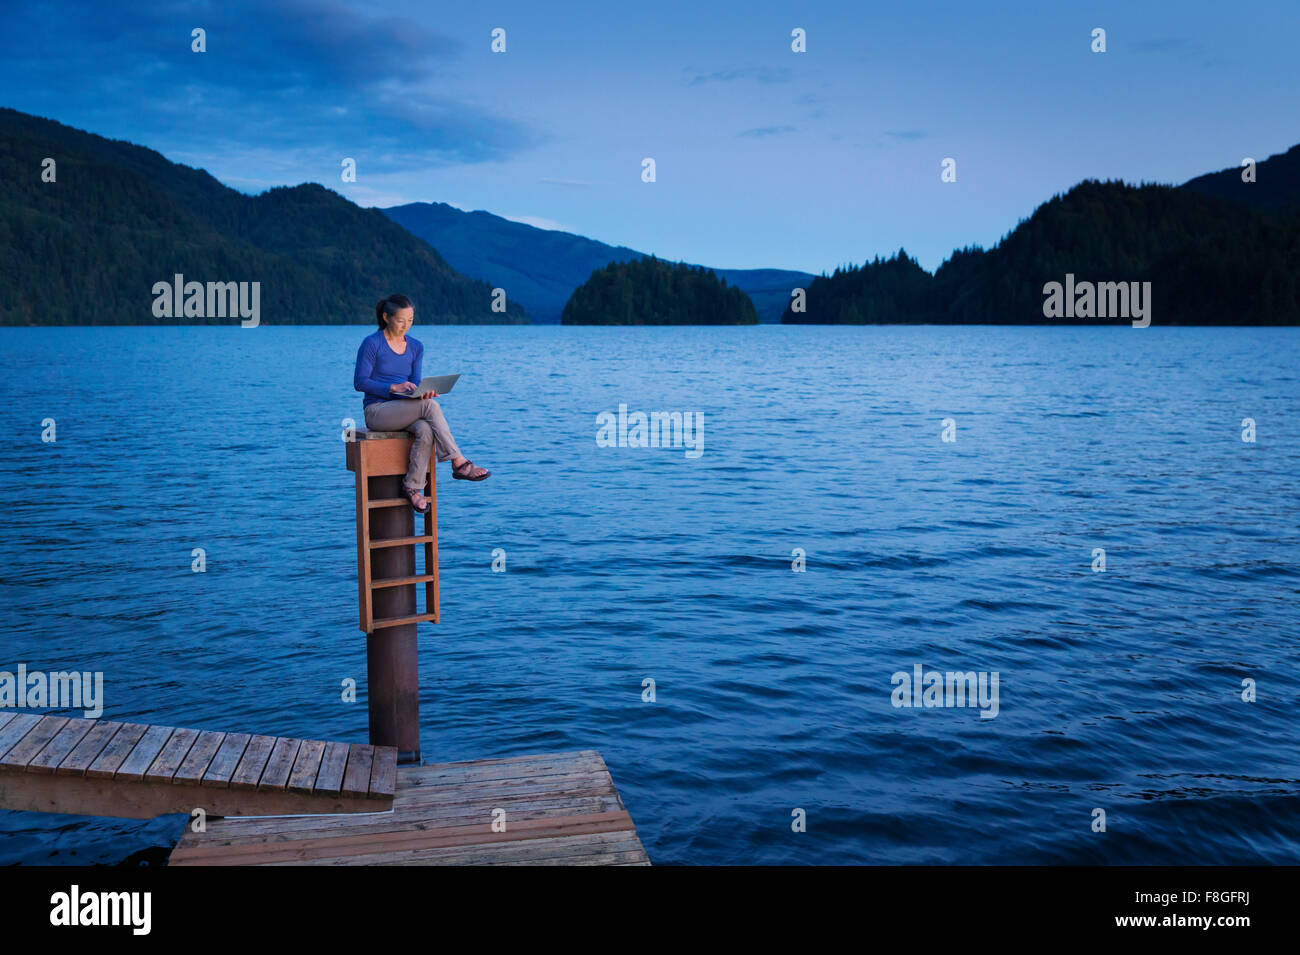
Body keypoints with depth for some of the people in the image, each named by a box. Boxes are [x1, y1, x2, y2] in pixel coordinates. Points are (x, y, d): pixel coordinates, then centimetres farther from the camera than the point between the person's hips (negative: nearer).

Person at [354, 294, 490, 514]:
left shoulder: (415, 347, 10)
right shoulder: (372, 344, -7)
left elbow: (415, 384, 8)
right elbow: (360, 382, -10)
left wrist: (422, 392, -16)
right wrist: (394, 388, -21)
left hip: (405, 412, 5)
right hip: (376, 411, -5)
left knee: (426, 430, -32)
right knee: (430, 405, -30)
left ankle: (413, 486, -20)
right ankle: (459, 463, -27)